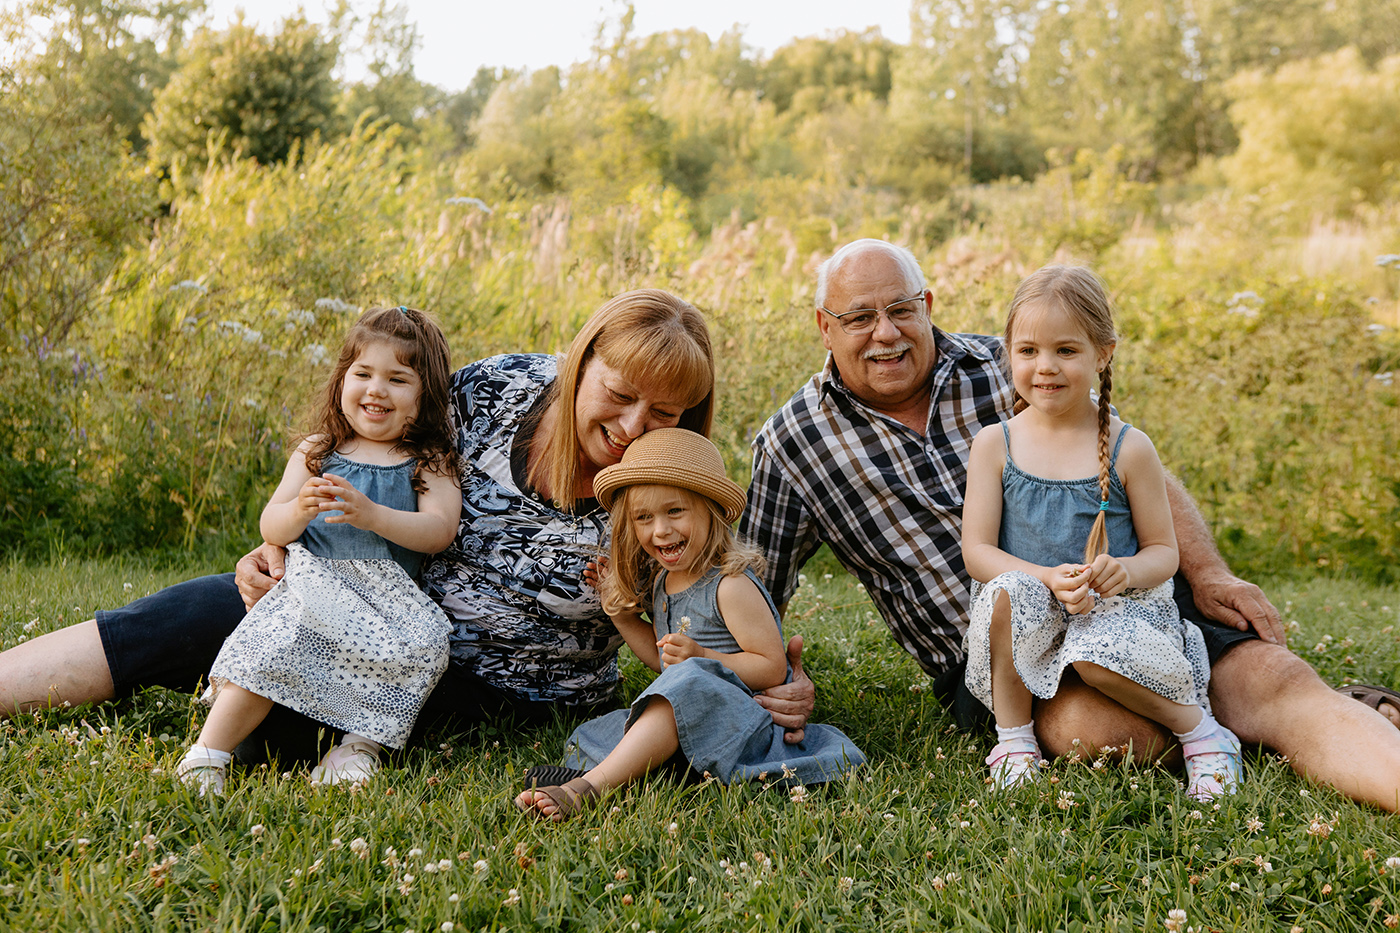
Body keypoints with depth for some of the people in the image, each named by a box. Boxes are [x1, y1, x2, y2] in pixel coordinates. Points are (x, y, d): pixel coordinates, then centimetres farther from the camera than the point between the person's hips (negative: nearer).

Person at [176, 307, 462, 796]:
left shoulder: (430, 462, 9)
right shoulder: (317, 452, 14)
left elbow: (440, 530, -7)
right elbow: (270, 529, 7)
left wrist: (371, 515, -23)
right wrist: (298, 510, -18)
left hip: (387, 598, 0)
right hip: (313, 586, 1)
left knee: (422, 646, -30)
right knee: (273, 645, -27)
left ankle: (361, 743, -14)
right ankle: (207, 754, -19)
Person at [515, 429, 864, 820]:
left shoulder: (731, 586, -13)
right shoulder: (660, 583, 12)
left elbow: (772, 668, -15)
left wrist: (701, 657, -24)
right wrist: (622, 615, 13)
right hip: (675, 716, 10)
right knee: (589, 736, 6)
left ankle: (589, 787, -45)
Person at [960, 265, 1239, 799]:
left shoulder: (1129, 449, -2)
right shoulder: (994, 444, 1)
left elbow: (1164, 550, 4)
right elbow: (976, 551, -4)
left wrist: (1126, 571, -20)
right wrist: (1050, 579, -21)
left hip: (1118, 610, -1)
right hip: (1032, 617, 2)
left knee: (1095, 655, -34)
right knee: (1008, 592, -31)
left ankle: (1201, 730, -5)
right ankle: (1012, 739, -12)